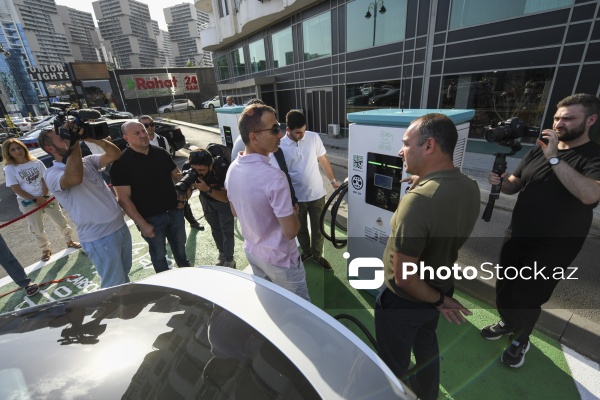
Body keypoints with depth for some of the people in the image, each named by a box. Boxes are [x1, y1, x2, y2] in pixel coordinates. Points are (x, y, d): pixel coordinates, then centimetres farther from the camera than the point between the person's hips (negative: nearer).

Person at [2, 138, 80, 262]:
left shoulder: (36, 162, -1)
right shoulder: (9, 168, -6)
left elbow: (45, 180, -1)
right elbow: (16, 189, -9)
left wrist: (44, 196, -14)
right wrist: (35, 199, -15)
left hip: (46, 197, 2)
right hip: (27, 202, -1)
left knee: (61, 220, 8)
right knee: (37, 229, 7)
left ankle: (69, 241, 25)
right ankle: (46, 249, 24)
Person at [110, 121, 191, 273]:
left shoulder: (161, 153, 3)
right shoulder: (121, 163, -11)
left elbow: (176, 176, 13)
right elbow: (124, 199, -13)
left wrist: (181, 197, -2)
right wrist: (142, 224, -16)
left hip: (175, 211, 4)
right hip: (150, 218, -4)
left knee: (180, 247, 20)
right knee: (159, 254, 14)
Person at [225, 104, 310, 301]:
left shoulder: (232, 169, -7)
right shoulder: (274, 177, -33)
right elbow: (291, 231, -27)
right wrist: (293, 213, -7)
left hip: (252, 251, 8)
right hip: (279, 259, -7)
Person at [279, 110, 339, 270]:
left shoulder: (314, 137, -7)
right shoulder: (280, 146, -12)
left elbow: (323, 160, 5)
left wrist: (333, 180, 9)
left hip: (317, 194, 1)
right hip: (296, 197, -1)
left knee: (318, 228, 15)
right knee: (301, 229, 19)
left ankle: (317, 254, 39)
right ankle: (307, 251, 46)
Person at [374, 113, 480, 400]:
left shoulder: (417, 200, -36)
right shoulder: (470, 188, -10)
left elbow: (404, 278, -30)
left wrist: (439, 300, -13)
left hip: (403, 301, -8)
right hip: (440, 288, 8)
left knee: (394, 364, 20)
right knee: (426, 347, 33)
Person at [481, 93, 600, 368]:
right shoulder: (539, 150, 4)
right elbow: (515, 185, 9)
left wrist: (554, 158, -30)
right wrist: (501, 181, -14)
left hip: (552, 249, -5)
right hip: (516, 238, 5)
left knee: (525, 298, 6)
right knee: (503, 288, 17)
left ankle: (521, 340, 35)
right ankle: (507, 322, 45)